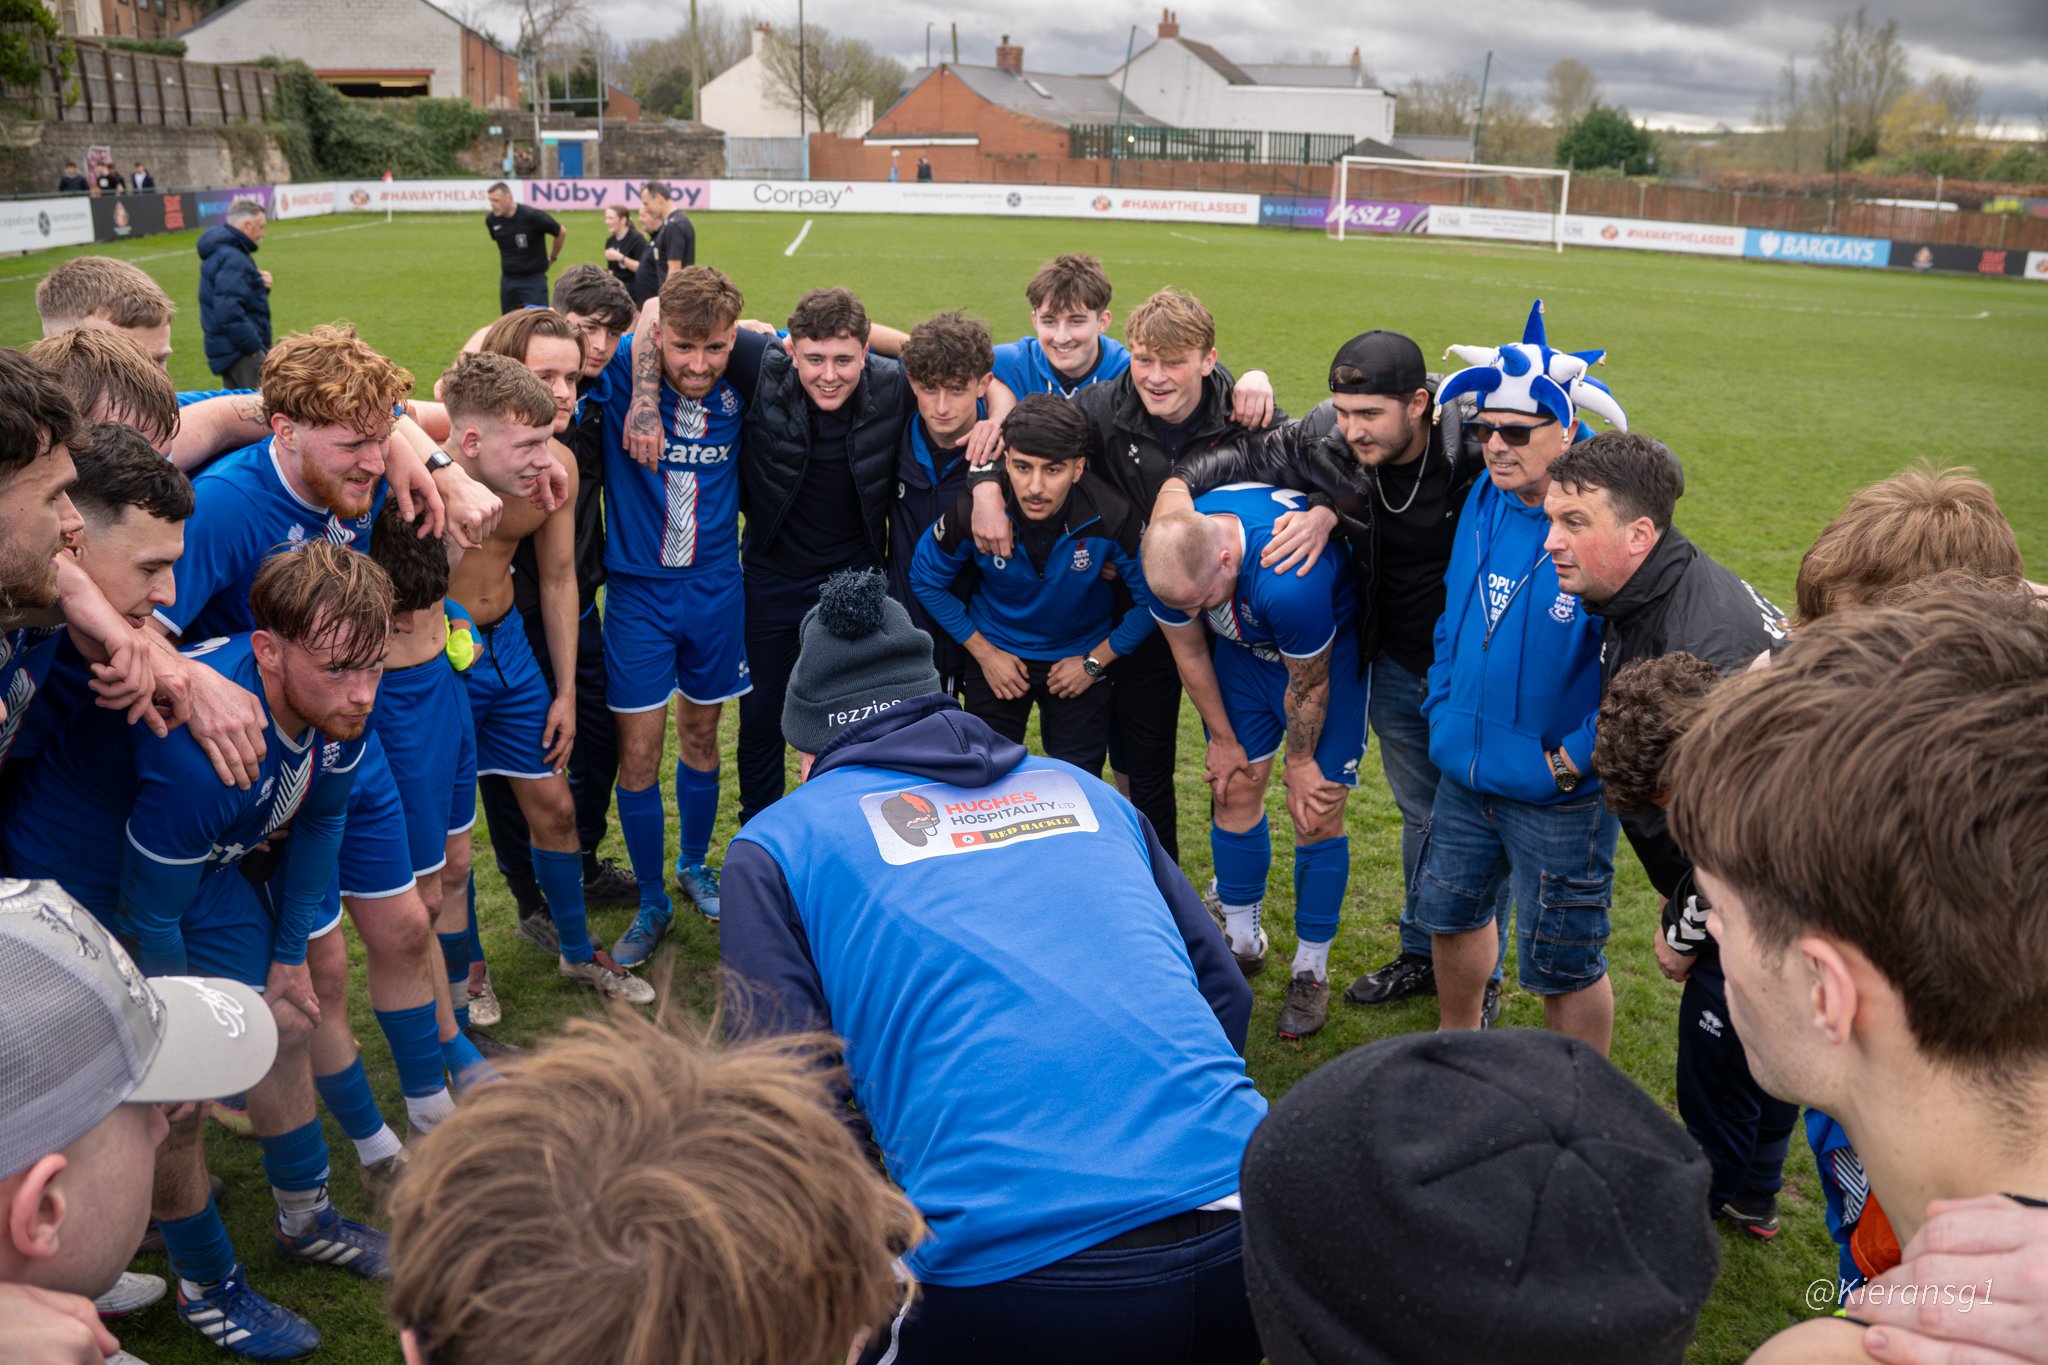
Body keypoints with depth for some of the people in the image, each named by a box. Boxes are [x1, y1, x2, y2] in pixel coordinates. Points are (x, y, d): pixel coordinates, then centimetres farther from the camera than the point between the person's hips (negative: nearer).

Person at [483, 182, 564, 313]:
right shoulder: (491, 220, -3)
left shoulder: (532, 216, -18)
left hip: (533, 279, -5)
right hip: (507, 279, 5)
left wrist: (552, 258, 6)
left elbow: (561, 232, -5)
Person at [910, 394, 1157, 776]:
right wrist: (984, 652, -5)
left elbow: (1151, 599, -11)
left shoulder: (1112, 517, -28)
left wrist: (1095, 662, -8)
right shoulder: (974, 511, -26)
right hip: (997, 656, 1)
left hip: (1081, 658, 0)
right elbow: (927, 580, -6)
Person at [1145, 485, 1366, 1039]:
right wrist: (1223, 739, 2)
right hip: (1245, 645, 5)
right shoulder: (1171, 558, -25)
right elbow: (1189, 651, -6)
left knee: (1317, 811, -5)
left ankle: (1310, 971, 10)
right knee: (1235, 790, 5)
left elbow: (1309, 684, -24)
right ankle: (1242, 943, 23)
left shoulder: (1288, 578, -43)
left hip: (1328, 648, -5)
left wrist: (1300, 763, -8)